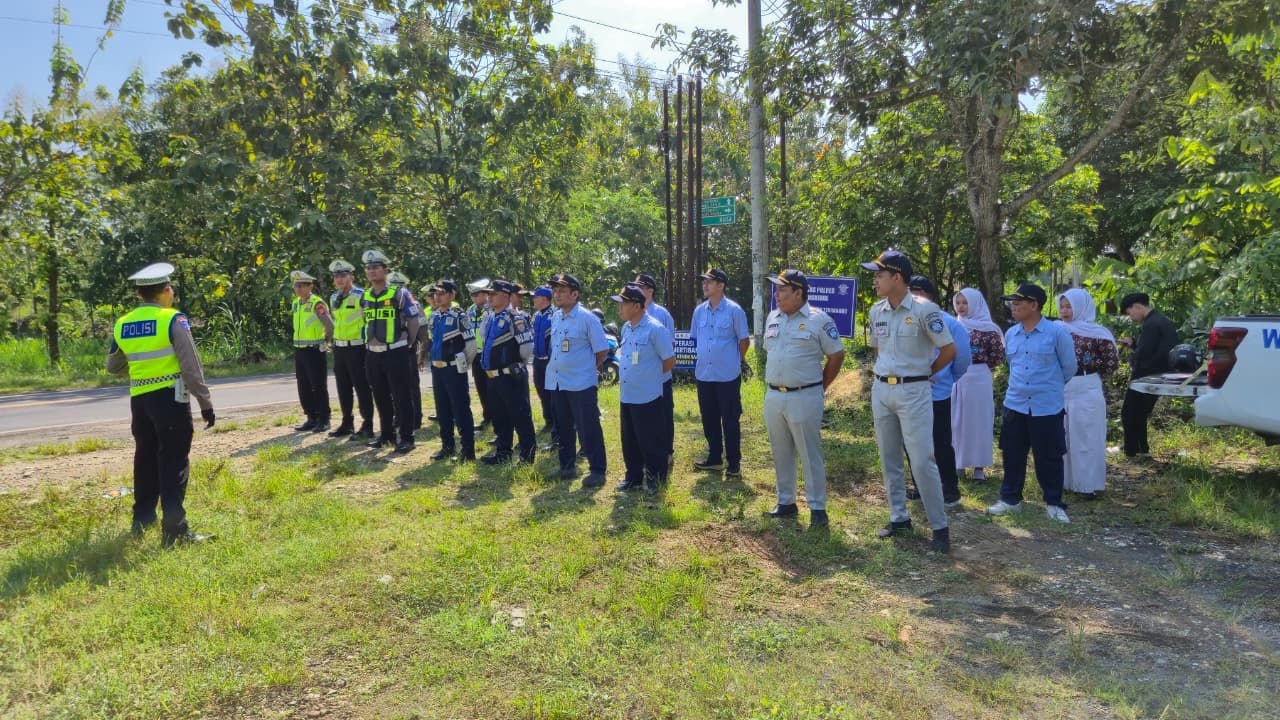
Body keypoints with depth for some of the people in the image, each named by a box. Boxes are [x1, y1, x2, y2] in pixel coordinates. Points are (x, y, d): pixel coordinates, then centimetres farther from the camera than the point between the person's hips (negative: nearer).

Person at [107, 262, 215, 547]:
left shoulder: (122, 324, 7)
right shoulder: (173, 320, -9)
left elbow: (113, 366, 18)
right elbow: (191, 366, -13)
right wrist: (205, 402, -9)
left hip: (139, 398, 6)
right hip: (170, 398, -6)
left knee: (146, 458, 19)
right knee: (174, 461, -3)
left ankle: (142, 520, 31)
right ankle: (174, 530, -6)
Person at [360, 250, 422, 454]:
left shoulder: (399, 294, -7)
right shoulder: (364, 297, 10)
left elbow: (415, 320, -3)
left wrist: (406, 343, 1)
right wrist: (369, 342, 15)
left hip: (396, 354, -6)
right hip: (373, 355, 6)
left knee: (402, 397, -2)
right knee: (381, 398, 13)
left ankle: (406, 437, 2)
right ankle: (386, 434, 25)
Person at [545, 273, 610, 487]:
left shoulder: (586, 318, -12)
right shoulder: (555, 317, 9)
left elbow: (602, 350, -8)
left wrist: (590, 368, 1)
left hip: (581, 383, -7)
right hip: (557, 382, 7)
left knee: (588, 429, -2)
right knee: (563, 427, 16)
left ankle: (597, 471, 7)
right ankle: (567, 467, 28)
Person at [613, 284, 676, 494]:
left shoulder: (655, 329, -15)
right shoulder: (626, 328, 9)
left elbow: (670, 360, -9)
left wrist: (650, 375, 1)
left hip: (647, 397, -7)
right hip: (626, 396, 8)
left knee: (649, 441, 3)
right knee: (629, 441, 15)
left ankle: (654, 479, 18)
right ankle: (634, 477, 29)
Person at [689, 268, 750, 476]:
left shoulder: (734, 310, -8)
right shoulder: (699, 310, 7)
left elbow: (744, 340, -1)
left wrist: (734, 361, 5)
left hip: (727, 375, -5)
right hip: (703, 374, 5)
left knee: (731, 420, 1)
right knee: (709, 419, 13)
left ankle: (734, 462, 10)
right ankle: (714, 457, 25)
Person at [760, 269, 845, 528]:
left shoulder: (819, 320, -9)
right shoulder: (773, 318, 10)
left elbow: (836, 355, -4)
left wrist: (819, 388, 0)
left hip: (804, 398, -6)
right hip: (773, 396, 6)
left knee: (810, 455, -1)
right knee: (781, 453, 14)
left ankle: (817, 509, 9)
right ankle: (786, 503, 26)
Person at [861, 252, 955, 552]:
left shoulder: (924, 310, -13)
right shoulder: (876, 312, 6)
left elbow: (949, 349, -7)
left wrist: (924, 374, 2)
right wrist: (885, 375, 13)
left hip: (913, 392, -6)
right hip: (881, 390, 6)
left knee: (922, 461, -6)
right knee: (889, 458, 12)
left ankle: (940, 527, 5)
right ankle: (899, 517, 25)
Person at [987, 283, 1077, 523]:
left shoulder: (1057, 333, -9)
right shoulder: (1010, 334, 5)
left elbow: (1069, 368, 1)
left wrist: (1050, 387, 13)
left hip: (1047, 407, -4)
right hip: (1015, 405, 4)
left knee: (1049, 458, 5)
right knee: (1013, 455, 10)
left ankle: (1053, 503, 20)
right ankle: (1010, 498, 23)